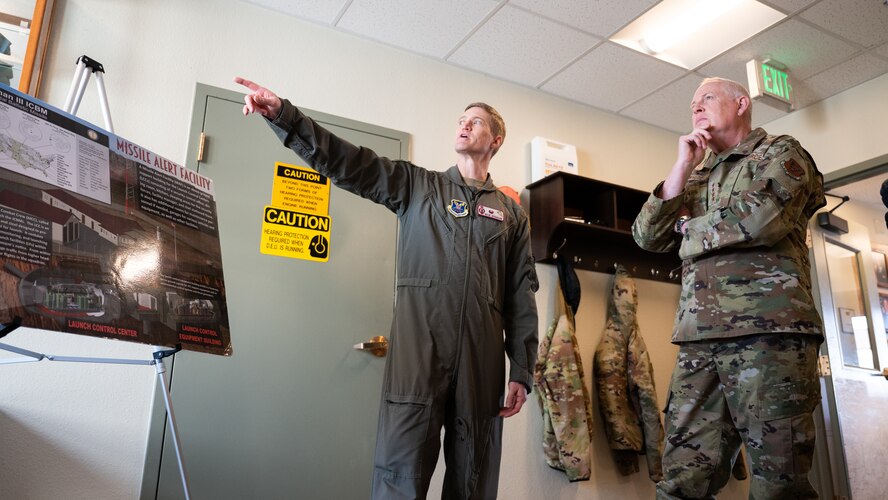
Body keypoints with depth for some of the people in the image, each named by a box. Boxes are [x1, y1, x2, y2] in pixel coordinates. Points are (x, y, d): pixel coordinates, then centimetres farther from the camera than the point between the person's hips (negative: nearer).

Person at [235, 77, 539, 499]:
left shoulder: (511, 213, 17)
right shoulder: (416, 185, 15)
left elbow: (522, 295, 12)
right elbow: (348, 162, 2)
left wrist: (522, 372, 6)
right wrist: (282, 114, -10)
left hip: (482, 360, 2)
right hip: (418, 352, -1)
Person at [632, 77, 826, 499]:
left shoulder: (782, 152, 11)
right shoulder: (696, 178, 27)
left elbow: (762, 216, -11)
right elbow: (647, 236, 13)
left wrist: (691, 229, 6)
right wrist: (683, 166, 8)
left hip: (769, 329, -5)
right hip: (699, 338, 5)